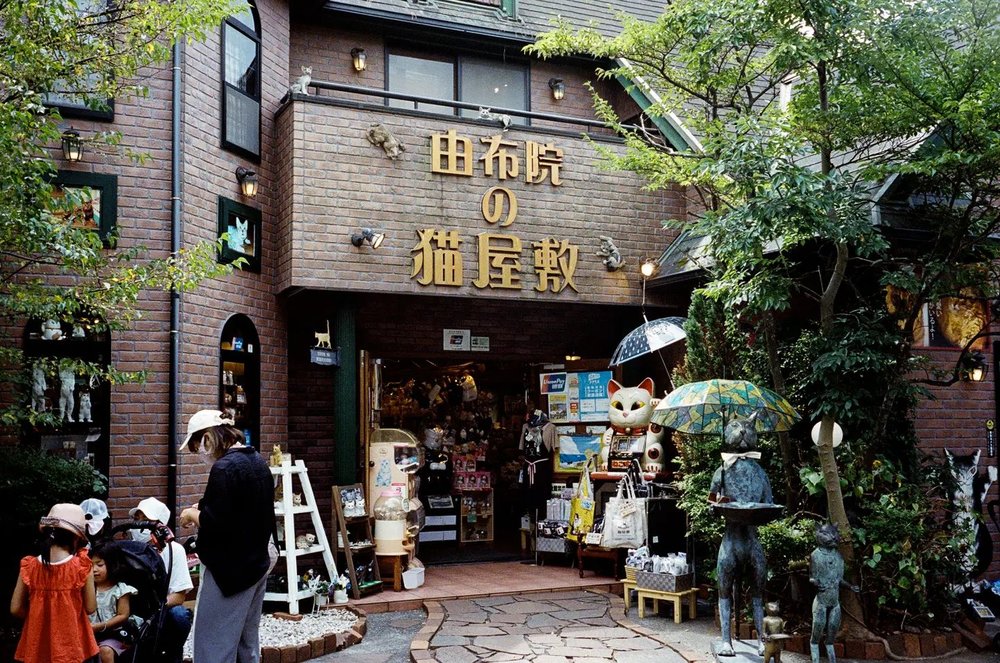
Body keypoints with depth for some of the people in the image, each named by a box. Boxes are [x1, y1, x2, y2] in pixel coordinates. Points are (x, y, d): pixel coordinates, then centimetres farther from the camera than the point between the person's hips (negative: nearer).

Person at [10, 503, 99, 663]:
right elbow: (90, 608, -6)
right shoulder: (82, 567, -12)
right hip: (71, 643, -2)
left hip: (39, 645, 2)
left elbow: (16, 609, 0)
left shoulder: (29, 567, -5)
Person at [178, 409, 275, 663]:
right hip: (257, 562, 9)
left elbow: (214, 523, -24)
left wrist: (193, 514, -6)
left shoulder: (224, 468, -19)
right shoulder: (258, 462, 10)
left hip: (230, 568, -9)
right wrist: (205, 509, 10)